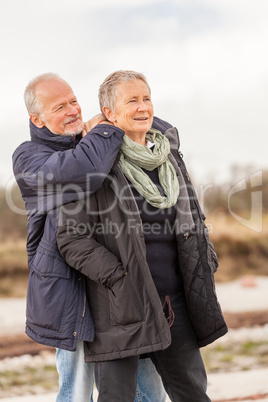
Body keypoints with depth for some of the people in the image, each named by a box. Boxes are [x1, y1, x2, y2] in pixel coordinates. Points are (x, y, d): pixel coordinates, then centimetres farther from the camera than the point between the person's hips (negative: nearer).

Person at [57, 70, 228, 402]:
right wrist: (117, 276, -17)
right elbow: (70, 237, -11)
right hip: (120, 305, -6)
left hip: (175, 301, 6)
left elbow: (193, 219, 23)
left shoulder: (168, 152, 12)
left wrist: (206, 262, 13)